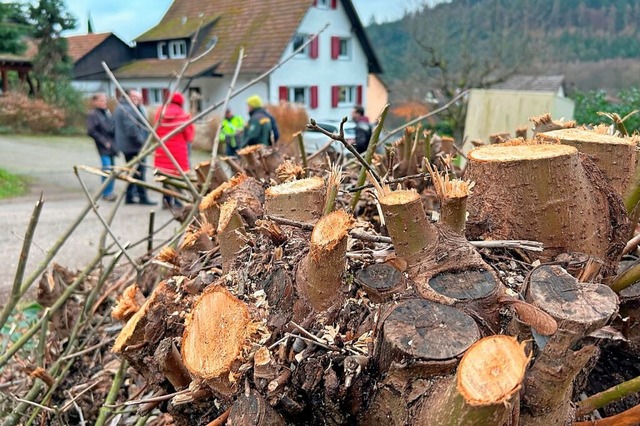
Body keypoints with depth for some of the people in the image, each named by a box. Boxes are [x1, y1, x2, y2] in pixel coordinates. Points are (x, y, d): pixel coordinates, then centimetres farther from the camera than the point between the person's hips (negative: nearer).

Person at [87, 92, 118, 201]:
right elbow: (91, 131, -11)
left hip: (111, 146, 7)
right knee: (107, 169, -10)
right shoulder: (93, 115, -5)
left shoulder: (107, 112, 15)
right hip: (103, 147, -7)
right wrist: (104, 141, -12)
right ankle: (106, 193, -2)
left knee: (112, 169, 9)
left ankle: (110, 192, 17)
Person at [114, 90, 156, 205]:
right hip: (133, 146, -10)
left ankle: (129, 197, 19)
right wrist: (141, 141, -17)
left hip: (126, 146, 10)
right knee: (138, 172, -5)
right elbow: (131, 130, -24)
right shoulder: (128, 110, -17)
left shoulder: (120, 108, 17)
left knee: (133, 171, 15)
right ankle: (142, 197, 0)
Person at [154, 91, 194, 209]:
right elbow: (189, 135, -5)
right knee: (178, 174, 3)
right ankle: (176, 200, 1)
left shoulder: (160, 113, 5)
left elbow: (157, 131, 9)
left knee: (166, 173, 13)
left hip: (162, 150, 4)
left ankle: (166, 199, 13)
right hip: (179, 150, -4)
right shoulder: (183, 115, -8)